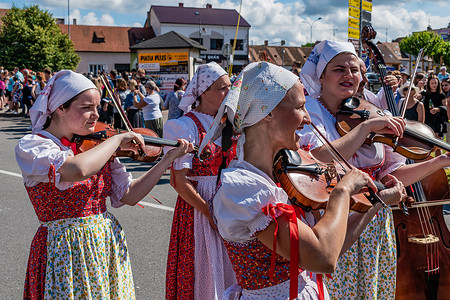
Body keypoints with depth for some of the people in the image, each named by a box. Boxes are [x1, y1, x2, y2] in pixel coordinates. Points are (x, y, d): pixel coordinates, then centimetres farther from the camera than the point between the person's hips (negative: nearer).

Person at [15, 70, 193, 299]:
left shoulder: (97, 146, 6)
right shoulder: (31, 146, -12)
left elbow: (129, 195, 6)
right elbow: (78, 170, -33)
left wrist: (169, 158, 2)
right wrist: (117, 139, -19)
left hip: (109, 245, 6)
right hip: (66, 252, -5)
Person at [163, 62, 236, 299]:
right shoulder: (186, 126, -12)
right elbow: (180, 182, -16)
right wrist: (211, 213, -20)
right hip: (197, 206, -6)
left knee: (229, 274, 13)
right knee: (205, 278, 4)